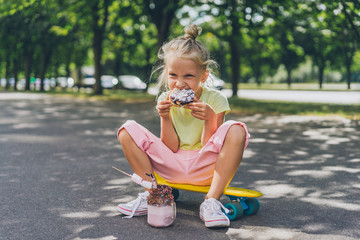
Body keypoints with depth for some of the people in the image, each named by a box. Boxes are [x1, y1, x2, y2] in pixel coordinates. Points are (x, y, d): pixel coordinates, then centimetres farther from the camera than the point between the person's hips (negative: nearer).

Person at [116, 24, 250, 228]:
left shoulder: (215, 99, -9)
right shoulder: (167, 100, -1)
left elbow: (210, 149, -11)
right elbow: (171, 148, -4)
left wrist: (210, 119, -28)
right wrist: (165, 118, -19)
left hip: (204, 168, -2)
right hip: (171, 166, 3)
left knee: (236, 130, -29)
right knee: (129, 130, -11)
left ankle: (212, 201, -27)